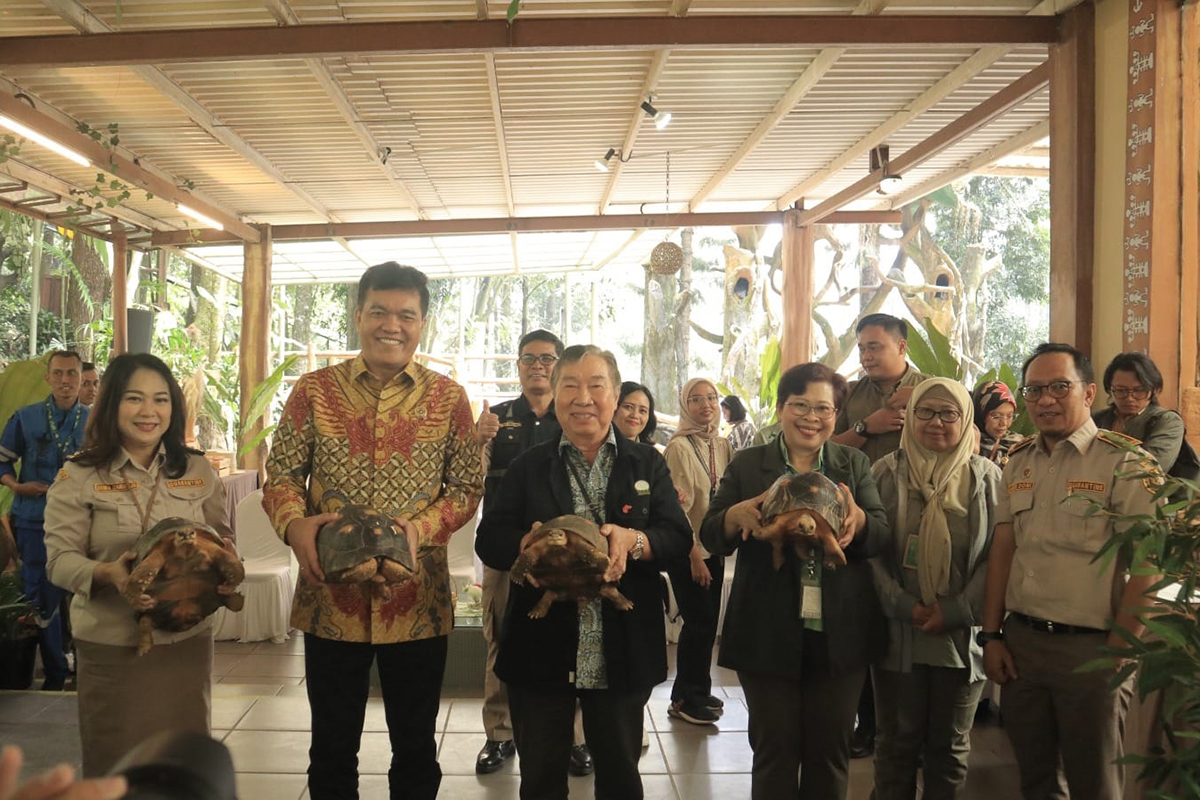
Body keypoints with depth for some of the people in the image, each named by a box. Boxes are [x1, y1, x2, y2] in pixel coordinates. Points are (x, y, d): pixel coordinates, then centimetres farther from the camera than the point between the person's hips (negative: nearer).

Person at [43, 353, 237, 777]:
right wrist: (107, 574, -26)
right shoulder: (79, 476, -5)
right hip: (111, 647, -2)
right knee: (115, 766, 9)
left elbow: (222, 538, 10)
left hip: (187, 641, 3)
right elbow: (60, 559, -6)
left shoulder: (198, 470, 4)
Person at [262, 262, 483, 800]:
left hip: (419, 601, 0)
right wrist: (295, 524, -19)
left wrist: (423, 525, -18)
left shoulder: (449, 398, 0)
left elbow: (468, 484, 0)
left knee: (416, 749, 16)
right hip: (330, 598, 0)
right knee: (332, 749, 16)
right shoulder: (314, 391, 0)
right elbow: (281, 474, 2)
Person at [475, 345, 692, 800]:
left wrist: (633, 540, -24)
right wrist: (530, 543, -24)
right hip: (540, 651, 0)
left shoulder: (647, 464, 4)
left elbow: (679, 537, -3)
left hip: (621, 654, 0)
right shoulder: (528, 467, 5)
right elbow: (489, 539, -2)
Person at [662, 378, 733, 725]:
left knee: (707, 622, 11)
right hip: (687, 551, -6)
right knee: (699, 622, -3)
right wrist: (693, 554, -15)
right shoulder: (679, 446, -13)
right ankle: (684, 699, 12)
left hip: (713, 547, 7)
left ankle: (696, 693, 26)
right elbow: (679, 505, -15)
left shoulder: (722, 445, 7)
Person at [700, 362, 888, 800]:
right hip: (768, 633, -1)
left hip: (840, 634, 2)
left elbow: (881, 536, -3)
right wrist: (737, 514, -24)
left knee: (830, 749, 14)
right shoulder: (747, 465, 2)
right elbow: (710, 537, -2)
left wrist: (857, 516, -26)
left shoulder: (854, 464, 6)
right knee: (775, 750, 9)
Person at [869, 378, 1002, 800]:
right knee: (897, 742, 10)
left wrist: (958, 611, -12)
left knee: (950, 747, 14)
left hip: (962, 635, 1)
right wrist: (903, 605, -13)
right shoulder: (886, 473, 0)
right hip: (898, 634, 0)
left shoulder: (986, 477, 1)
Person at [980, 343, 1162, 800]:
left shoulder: (1127, 464, -10)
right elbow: (1002, 550, 10)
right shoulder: (1018, 463, 9)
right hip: (1019, 642, 5)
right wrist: (991, 636, 6)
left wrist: (1116, 655, -13)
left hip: (1089, 648, -5)